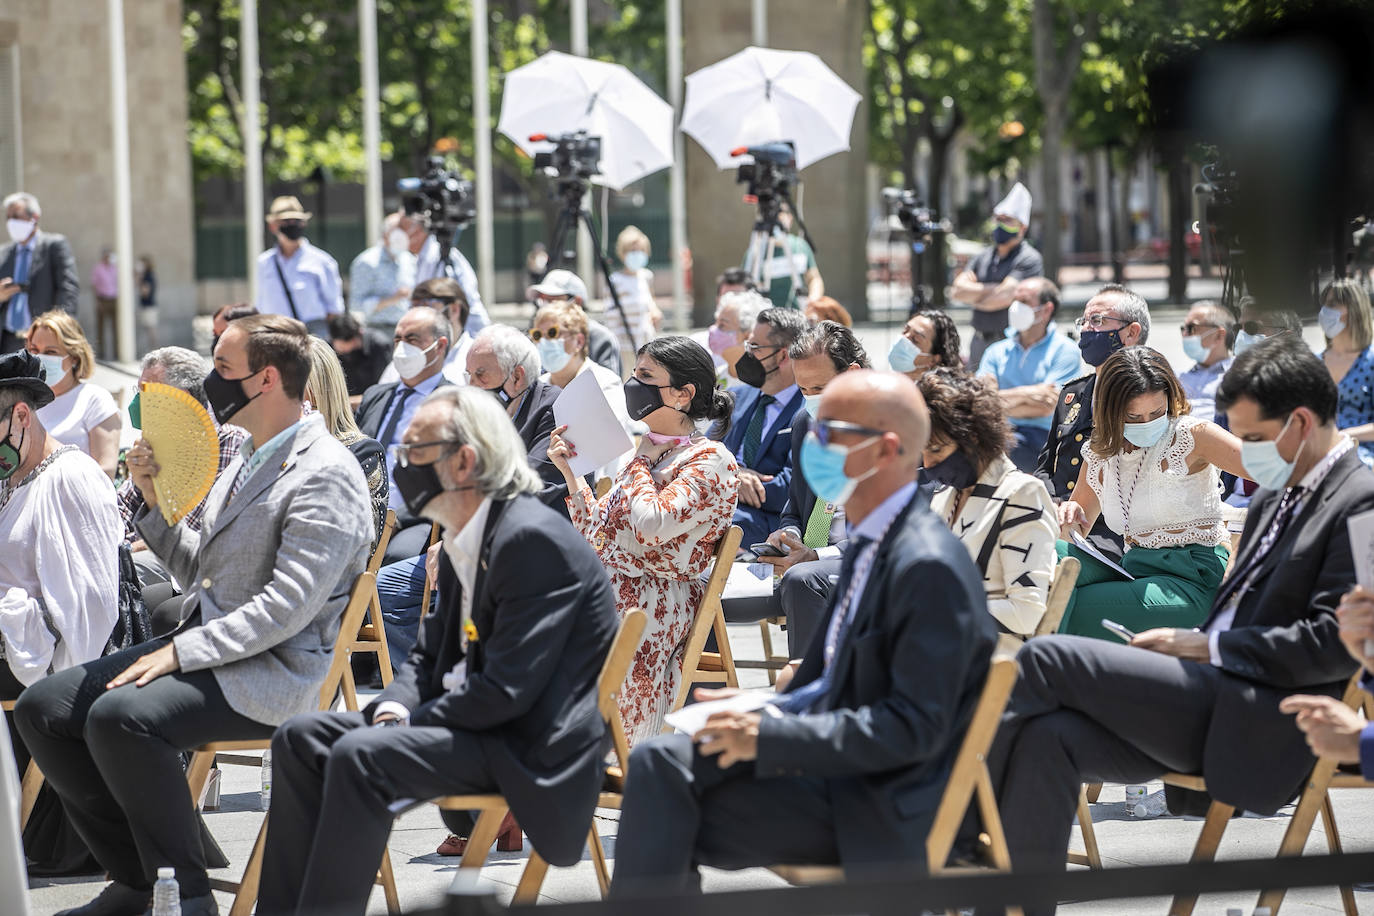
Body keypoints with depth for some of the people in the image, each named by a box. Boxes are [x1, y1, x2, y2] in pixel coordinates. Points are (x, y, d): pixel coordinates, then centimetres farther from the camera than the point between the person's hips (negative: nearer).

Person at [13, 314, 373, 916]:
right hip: (203, 651, 10)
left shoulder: (326, 475, -13)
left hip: (270, 672, -10)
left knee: (119, 715, -32)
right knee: (41, 707, -1)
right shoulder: (249, 460, 17)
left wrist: (180, 652, -22)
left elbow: (288, 605, -21)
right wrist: (156, 504, 10)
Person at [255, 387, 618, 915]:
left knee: (360, 757, -28)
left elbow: (507, 690, -23)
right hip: (470, 720, 10)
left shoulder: (534, 539, -19)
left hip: (533, 746, -10)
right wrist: (396, 707, 0)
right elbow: (432, 652, 21)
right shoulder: (462, 542, 13)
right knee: (300, 739, 3)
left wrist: (412, 721, -14)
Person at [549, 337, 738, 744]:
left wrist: (641, 462, -5)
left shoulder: (709, 459, -6)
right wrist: (569, 471, 12)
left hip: (647, 605, -8)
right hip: (606, 587, 8)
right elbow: (596, 533, 22)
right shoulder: (648, 451, 20)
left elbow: (653, 525, -22)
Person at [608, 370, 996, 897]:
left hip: (884, 812, -9)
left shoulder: (929, 568, -21)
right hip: (839, 761, 9)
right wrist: (758, 713, 3)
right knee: (657, 763, -1)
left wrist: (769, 736, -22)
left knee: (665, 828, -13)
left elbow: (914, 729, -24)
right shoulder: (874, 544, 10)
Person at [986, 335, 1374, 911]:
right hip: (1211, 704, 9)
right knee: (1047, 738, -15)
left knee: (1045, 658, -16)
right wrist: (1190, 645, 4)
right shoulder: (1274, 500, 22)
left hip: (1264, 728, -9)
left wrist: (1206, 647, -11)